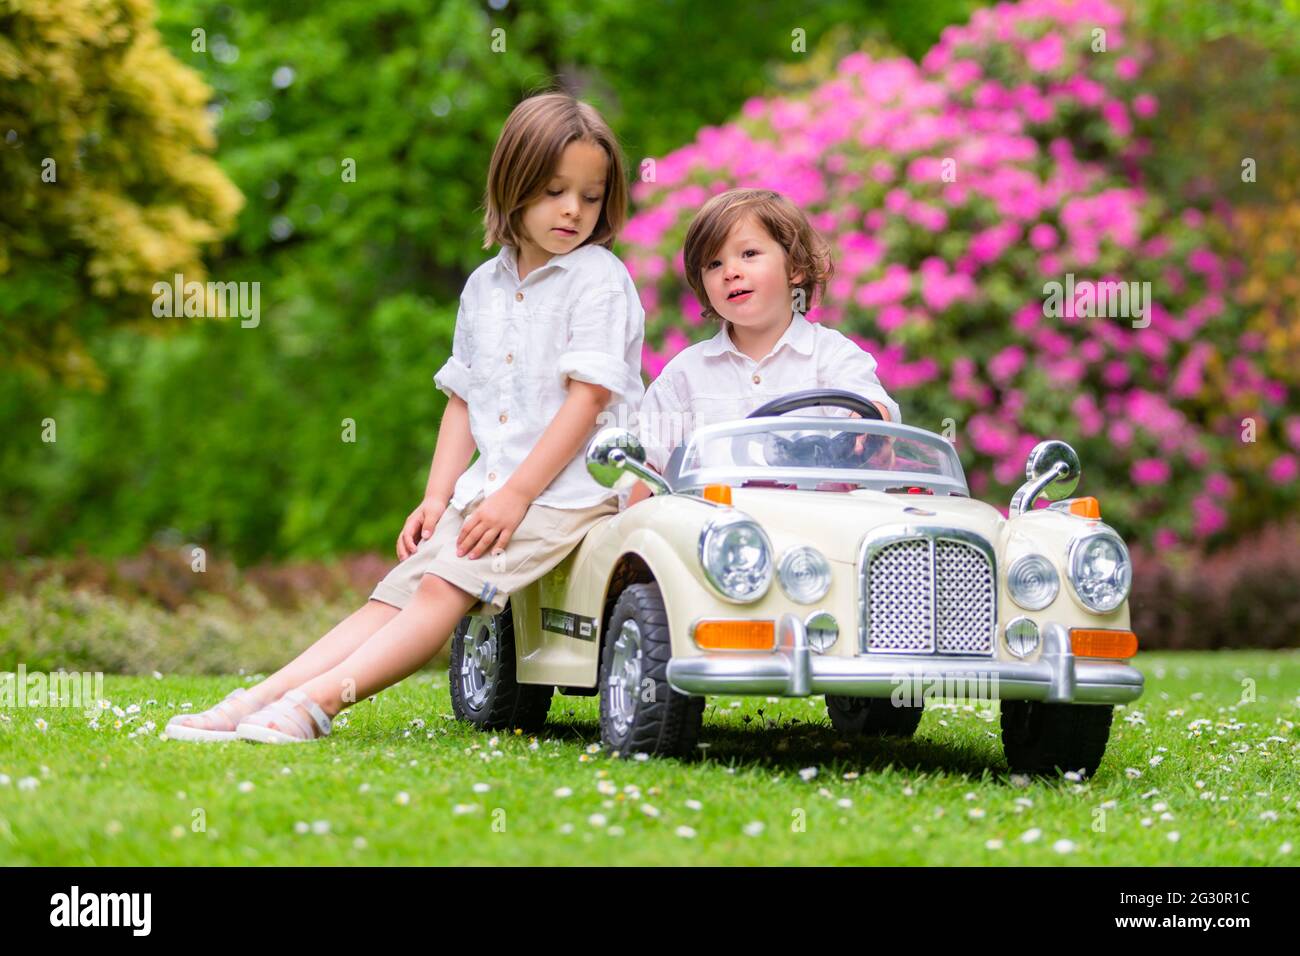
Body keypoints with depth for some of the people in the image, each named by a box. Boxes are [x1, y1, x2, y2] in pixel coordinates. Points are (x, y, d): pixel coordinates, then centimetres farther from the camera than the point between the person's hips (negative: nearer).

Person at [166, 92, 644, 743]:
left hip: (568, 492, -6)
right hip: (487, 489, 6)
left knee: (445, 588, -23)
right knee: (394, 594, -7)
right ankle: (257, 700, -18)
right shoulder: (485, 285, 16)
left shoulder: (600, 281, -5)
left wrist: (516, 495, -17)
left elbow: (588, 398, -13)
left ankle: (319, 700, -34)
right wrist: (436, 499, 6)